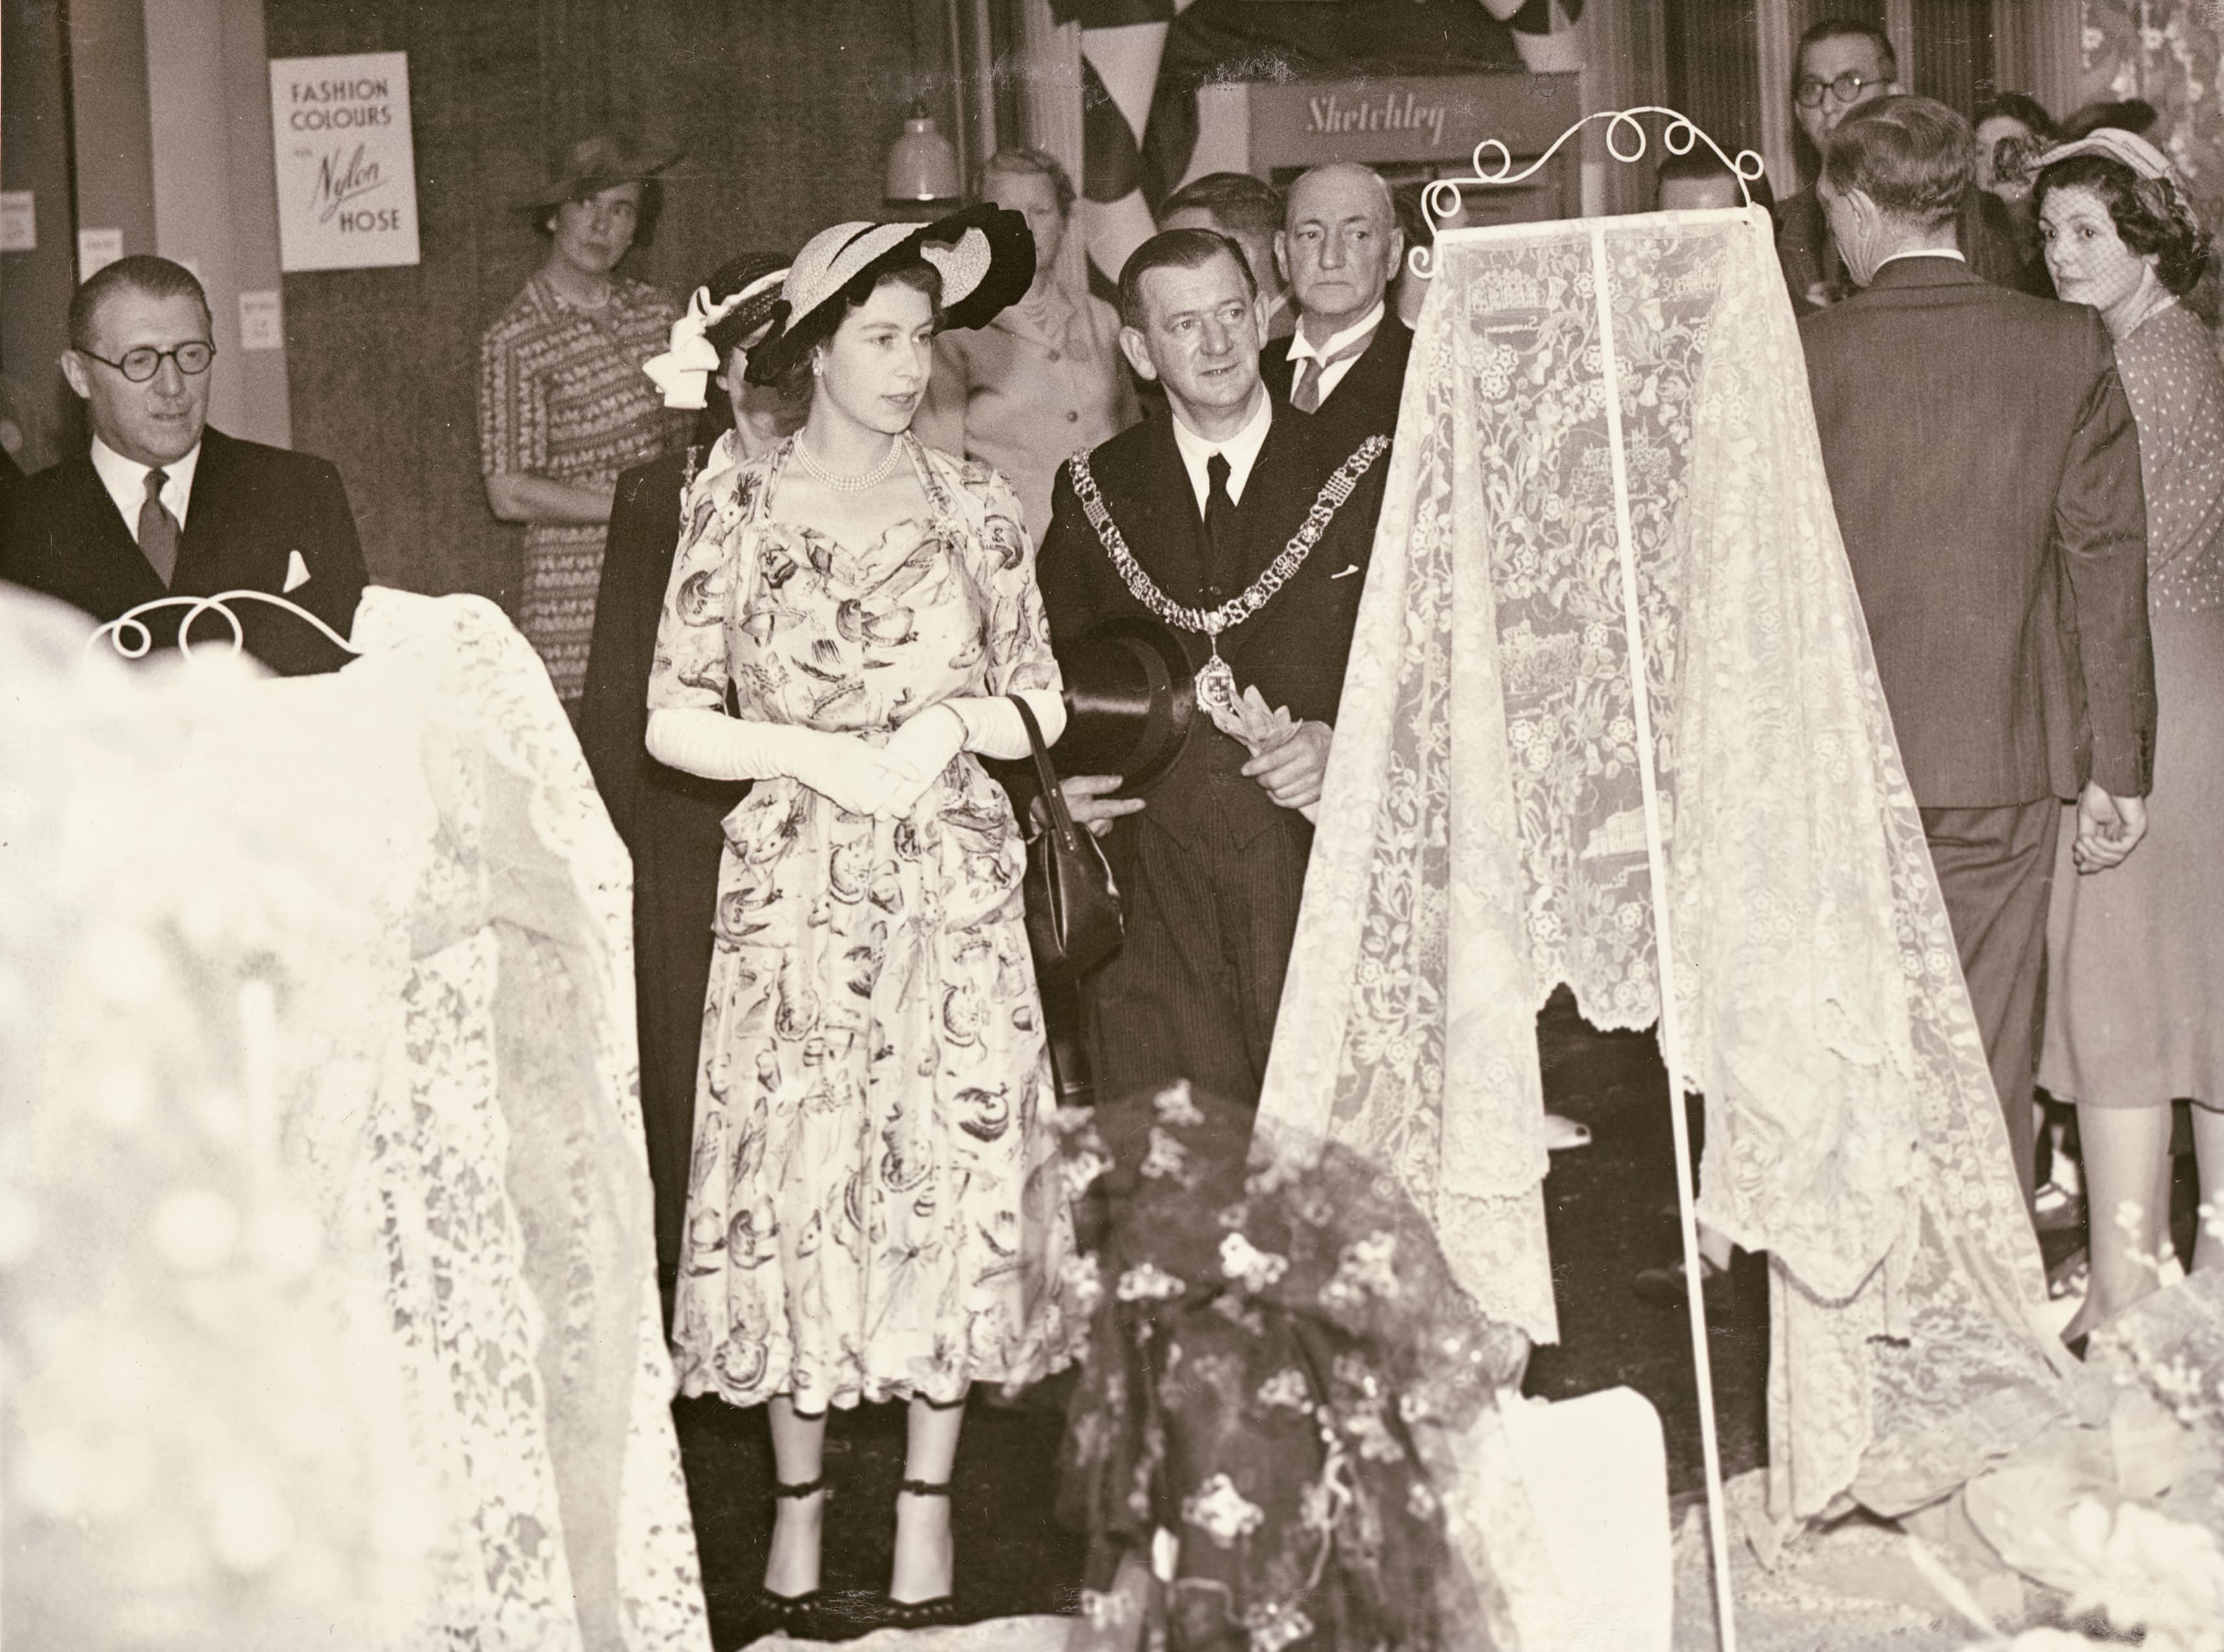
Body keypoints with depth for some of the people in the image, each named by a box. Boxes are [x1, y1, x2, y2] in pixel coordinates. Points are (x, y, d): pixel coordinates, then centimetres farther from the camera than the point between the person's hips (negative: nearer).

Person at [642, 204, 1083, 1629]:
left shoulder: (976, 506, 6)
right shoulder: (740, 511, 0)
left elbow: (1040, 704, 8)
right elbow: (675, 720, -1)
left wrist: (951, 724, -11)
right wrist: (819, 755, -12)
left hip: (953, 892, 1)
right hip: (795, 897, -1)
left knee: (956, 1175, 0)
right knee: (793, 1181, 0)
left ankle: (928, 1508, 12)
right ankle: (800, 1500, 14)